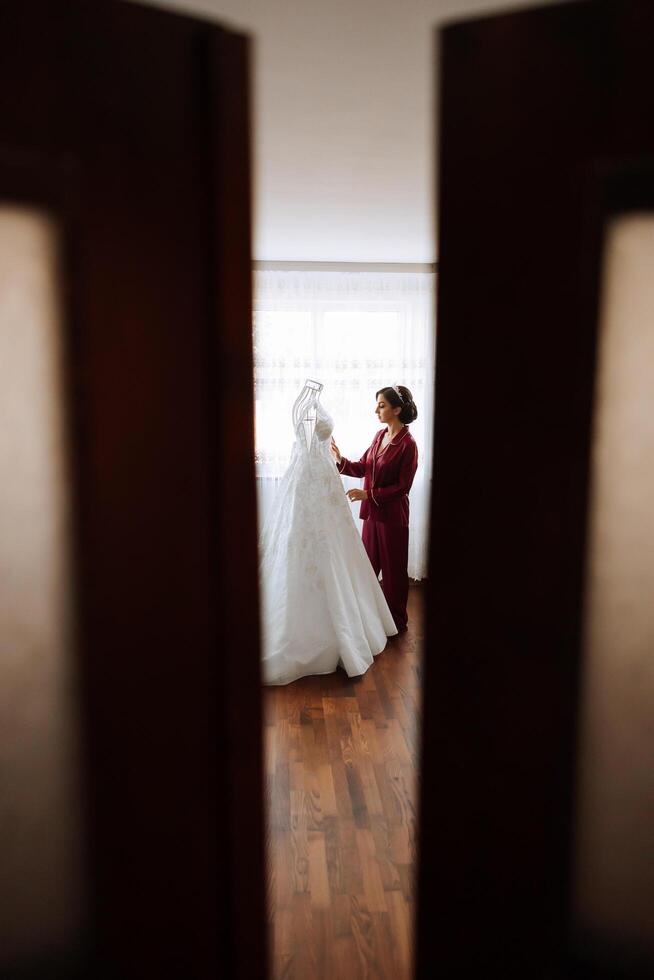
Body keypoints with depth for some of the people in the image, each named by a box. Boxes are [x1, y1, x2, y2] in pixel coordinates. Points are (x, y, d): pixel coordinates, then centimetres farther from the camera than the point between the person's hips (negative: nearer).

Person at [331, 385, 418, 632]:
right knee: (368, 563, 16)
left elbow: (403, 486, -17)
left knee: (393, 567, 7)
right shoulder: (380, 435, 7)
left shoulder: (407, 444, -17)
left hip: (392, 514, -7)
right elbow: (362, 467, 8)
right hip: (372, 511, 7)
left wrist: (369, 494, -21)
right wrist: (341, 461, -8)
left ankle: (396, 621, 23)